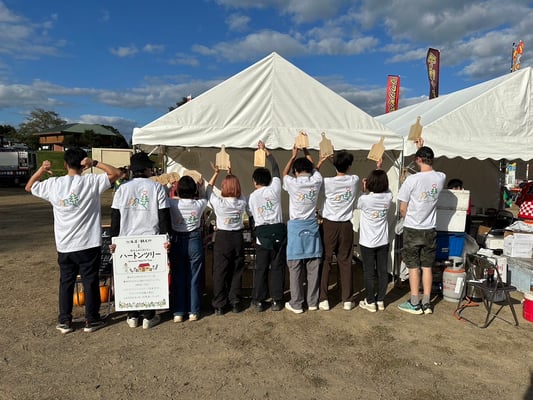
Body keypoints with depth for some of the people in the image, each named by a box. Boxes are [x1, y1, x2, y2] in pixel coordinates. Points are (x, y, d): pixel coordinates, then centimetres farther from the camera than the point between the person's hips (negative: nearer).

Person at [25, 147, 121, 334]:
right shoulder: (91, 181, -10)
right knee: (90, 282, 8)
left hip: (64, 246, 3)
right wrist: (95, 163, -9)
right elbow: (116, 173, -6)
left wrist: (42, 169, 10)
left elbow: (29, 187, 17)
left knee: (66, 283, 15)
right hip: (89, 244, -3)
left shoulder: (53, 184, -1)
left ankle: (64, 321, 23)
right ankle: (91, 320, 17)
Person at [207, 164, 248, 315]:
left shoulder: (219, 202, -15)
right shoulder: (242, 202, -7)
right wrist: (231, 175, 23)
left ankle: (219, 305, 13)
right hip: (238, 238, 3)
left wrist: (216, 173, 15)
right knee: (236, 271, 13)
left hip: (222, 238, -3)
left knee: (220, 272, 6)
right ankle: (235, 302, 20)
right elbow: (238, 192, 16)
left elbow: (209, 189, 4)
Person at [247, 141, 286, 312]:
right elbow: (276, 169, 13)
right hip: (278, 231, 0)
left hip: (261, 234, 0)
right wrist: (266, 151, 22)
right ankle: (276, 300, 12)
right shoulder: (274, 189, 0)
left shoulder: (252, 196, 1)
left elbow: (252, 216, 6)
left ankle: (259, 301, 15)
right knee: (277, 267, 7)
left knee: (260, 269, 8)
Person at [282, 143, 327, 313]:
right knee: (313, 267, 9)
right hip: (312, 227, 3)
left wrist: (294, 155, 23)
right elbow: (313, 168, 21)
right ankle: (312, 302, 19)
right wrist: (306, 152, 31)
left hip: (296, 228, -3)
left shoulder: (292, 183, -9)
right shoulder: (316, 181, -2)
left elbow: (284, 173, 15)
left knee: (295, 268, 4)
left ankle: (296, 304, 11)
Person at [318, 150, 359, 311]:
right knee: (345, 262, 9)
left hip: (329, 225, -2)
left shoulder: (327, 182, -12)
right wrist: (345, 161, 23)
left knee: (325, 261, 5)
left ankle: (323, 299, 9)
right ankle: (347, 300, 16)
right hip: (346, 225, 2)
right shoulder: (354, 180, -4)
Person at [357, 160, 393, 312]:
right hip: (383, 242, 4)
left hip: (367, 242, -4)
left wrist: (364, 189, 13)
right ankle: (380, 300, 23)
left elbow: (358, 204, 3)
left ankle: (370, 302, 16)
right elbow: (384, 187, 13)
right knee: (382, 271, 12)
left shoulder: (365, 199, -21)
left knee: (369, 273, 6)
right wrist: (379, 168, 21)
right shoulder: (388, 197, -8)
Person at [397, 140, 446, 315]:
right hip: (430, 230, 4)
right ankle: (426, 303, 19)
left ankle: (415, 304, 13)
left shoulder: (412, 179, -17)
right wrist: (422, 148, 25)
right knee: (427, 267, 12)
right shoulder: (441, 178, -4)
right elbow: (430, 170, 22)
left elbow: (402, 209, -11)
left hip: (412, 230, -4)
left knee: (413, 267, 5)